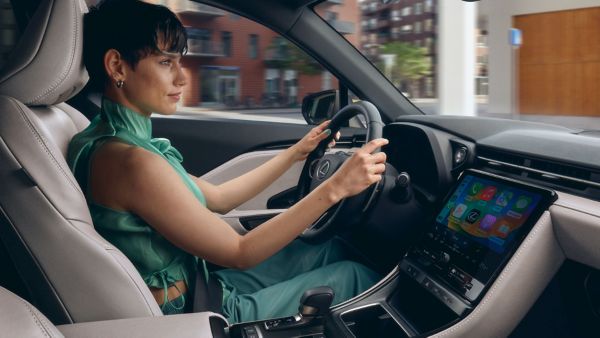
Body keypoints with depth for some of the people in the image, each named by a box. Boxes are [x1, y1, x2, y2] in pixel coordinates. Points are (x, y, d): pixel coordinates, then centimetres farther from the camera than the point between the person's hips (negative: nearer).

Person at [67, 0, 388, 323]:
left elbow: (218, 198, 8)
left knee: (333, 249, 15)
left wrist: (295, 153, 9)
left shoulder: (116, 140, 3)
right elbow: (240, 253, -24)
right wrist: (335, 188, -24)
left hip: (197, 290, 9)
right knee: (355, 276, 6)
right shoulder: (130, 160, -28)